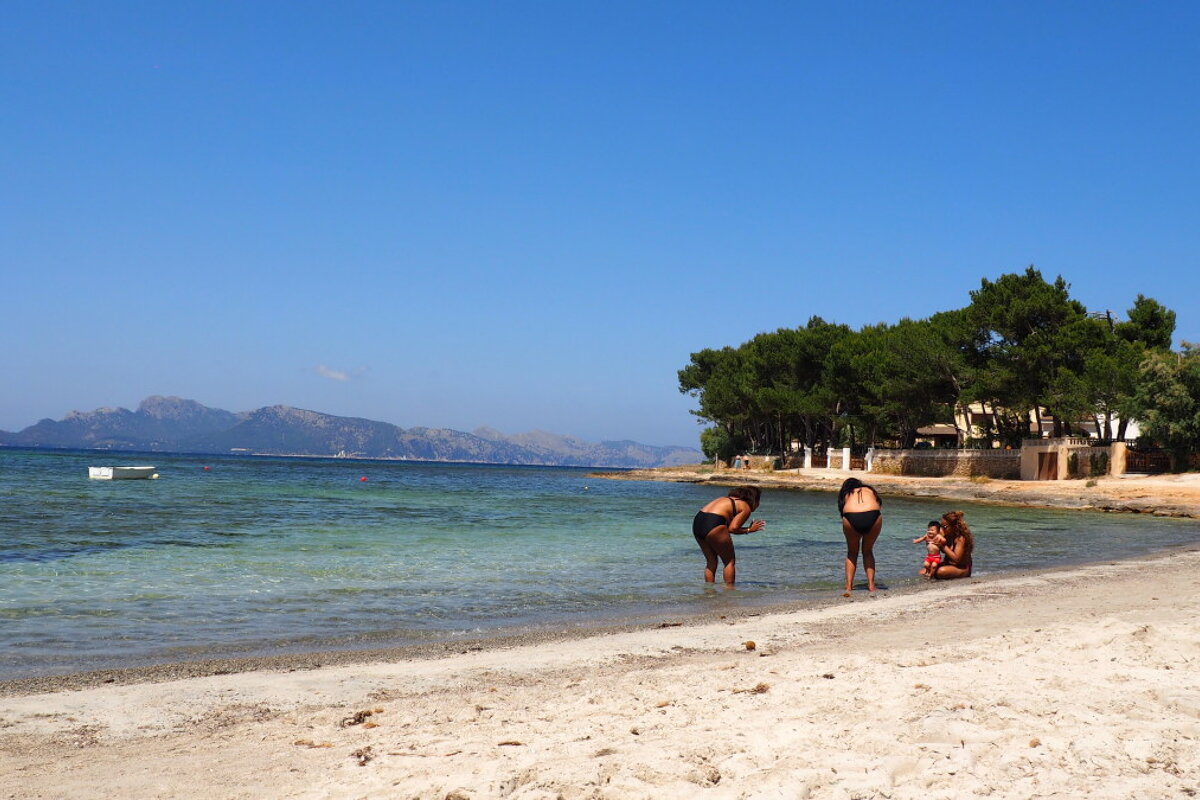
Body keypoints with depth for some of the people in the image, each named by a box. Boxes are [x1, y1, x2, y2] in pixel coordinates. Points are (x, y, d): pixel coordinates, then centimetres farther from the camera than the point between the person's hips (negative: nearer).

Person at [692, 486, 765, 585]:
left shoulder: (727, 499, 30)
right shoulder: (746, 508, 8)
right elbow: (732, 528, -4)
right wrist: (749, 530, 10)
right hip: (713, 524, -8)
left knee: (711, 562, 20)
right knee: (730, 561, 9)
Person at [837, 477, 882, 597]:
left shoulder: (846, 494, 31)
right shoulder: (869, 490, 33)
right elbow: (879, 506, 24)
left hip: (851, 519, 0)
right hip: (872, 516, 0)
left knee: (852, 553, 22)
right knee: (868, 552, 23)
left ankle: (848, 587, 16)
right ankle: (871, 586, 18)